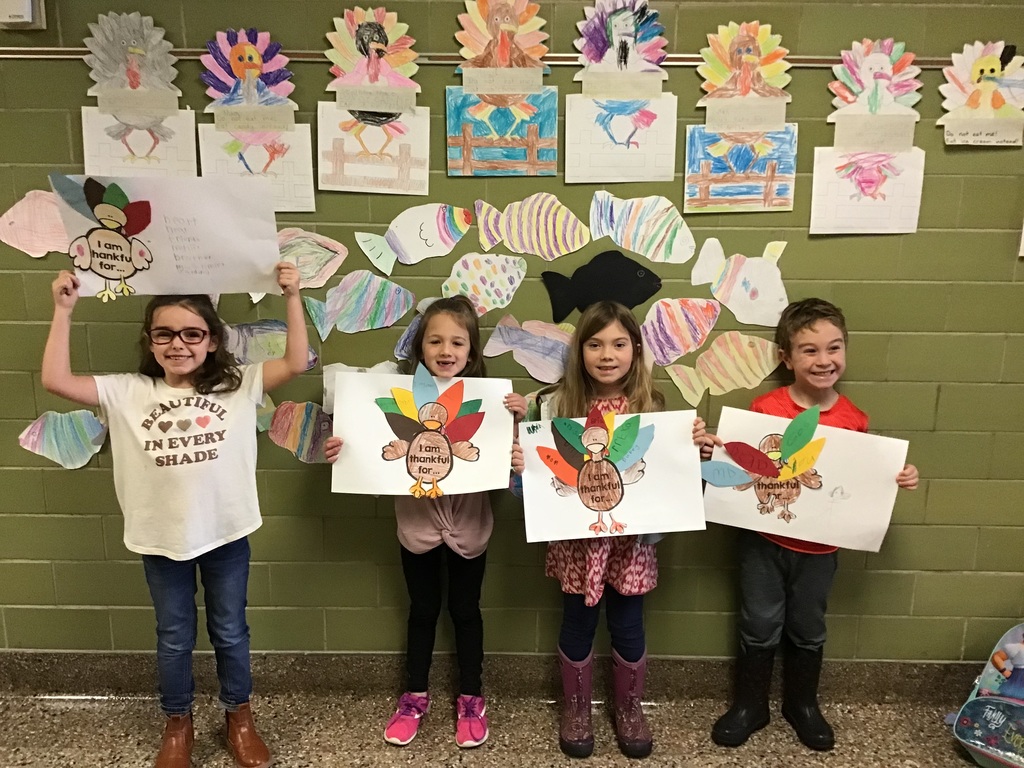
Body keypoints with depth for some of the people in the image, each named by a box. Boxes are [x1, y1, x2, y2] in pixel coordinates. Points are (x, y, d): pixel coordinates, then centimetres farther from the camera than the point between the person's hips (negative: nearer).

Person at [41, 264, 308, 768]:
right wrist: (63, 311, -13)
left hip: (226, 535, -1)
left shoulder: (238, 385, -6)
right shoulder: (129, 393, -4)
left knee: (230, 633, 18)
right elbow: (56, 380, -12)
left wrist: (292, 298, -19)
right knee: (174, 639, 19)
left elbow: (296, 363, -14)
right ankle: (178, 725, 42)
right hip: (161, 540, 1)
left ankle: (239, 717, 40)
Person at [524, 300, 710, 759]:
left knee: (627, 627, 16)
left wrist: (694, 446, -17)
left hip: (631, 538, 1)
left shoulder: (652, 406, -5)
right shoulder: (556, 404, -9)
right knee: (577, 625, 16)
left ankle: (628, 708, 41)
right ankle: (576, 709, 39)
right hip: (577, 537, 0)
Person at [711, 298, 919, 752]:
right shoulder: (764, 409, -15)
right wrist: (712, 448, -27)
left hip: (819, 546, 2)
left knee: (808, 629, 20)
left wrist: (898, 479, -12)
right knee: (759, 627, 13)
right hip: (763, 539, -2)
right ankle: (750, 705, 33)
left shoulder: (853, 419, -7)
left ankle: (802, 704, 43)